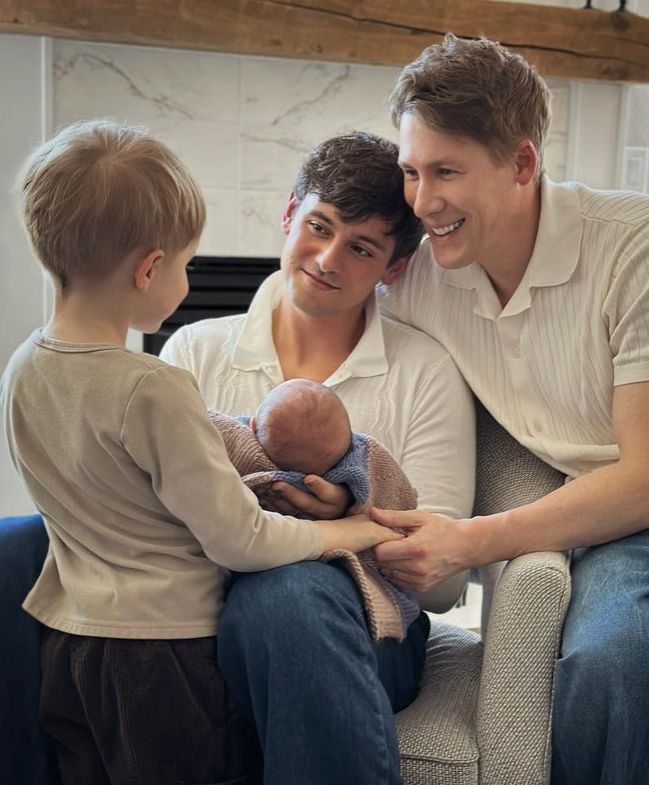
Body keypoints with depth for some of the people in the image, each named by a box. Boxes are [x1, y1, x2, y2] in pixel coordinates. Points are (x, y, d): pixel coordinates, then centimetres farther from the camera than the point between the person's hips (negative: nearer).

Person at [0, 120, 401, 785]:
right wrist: (348, 532, -5)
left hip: (64, 643, 7)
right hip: (159, 652, -7)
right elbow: (239, 542, -20)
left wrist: (227, 461, 12)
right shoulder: (152, 391, -25)